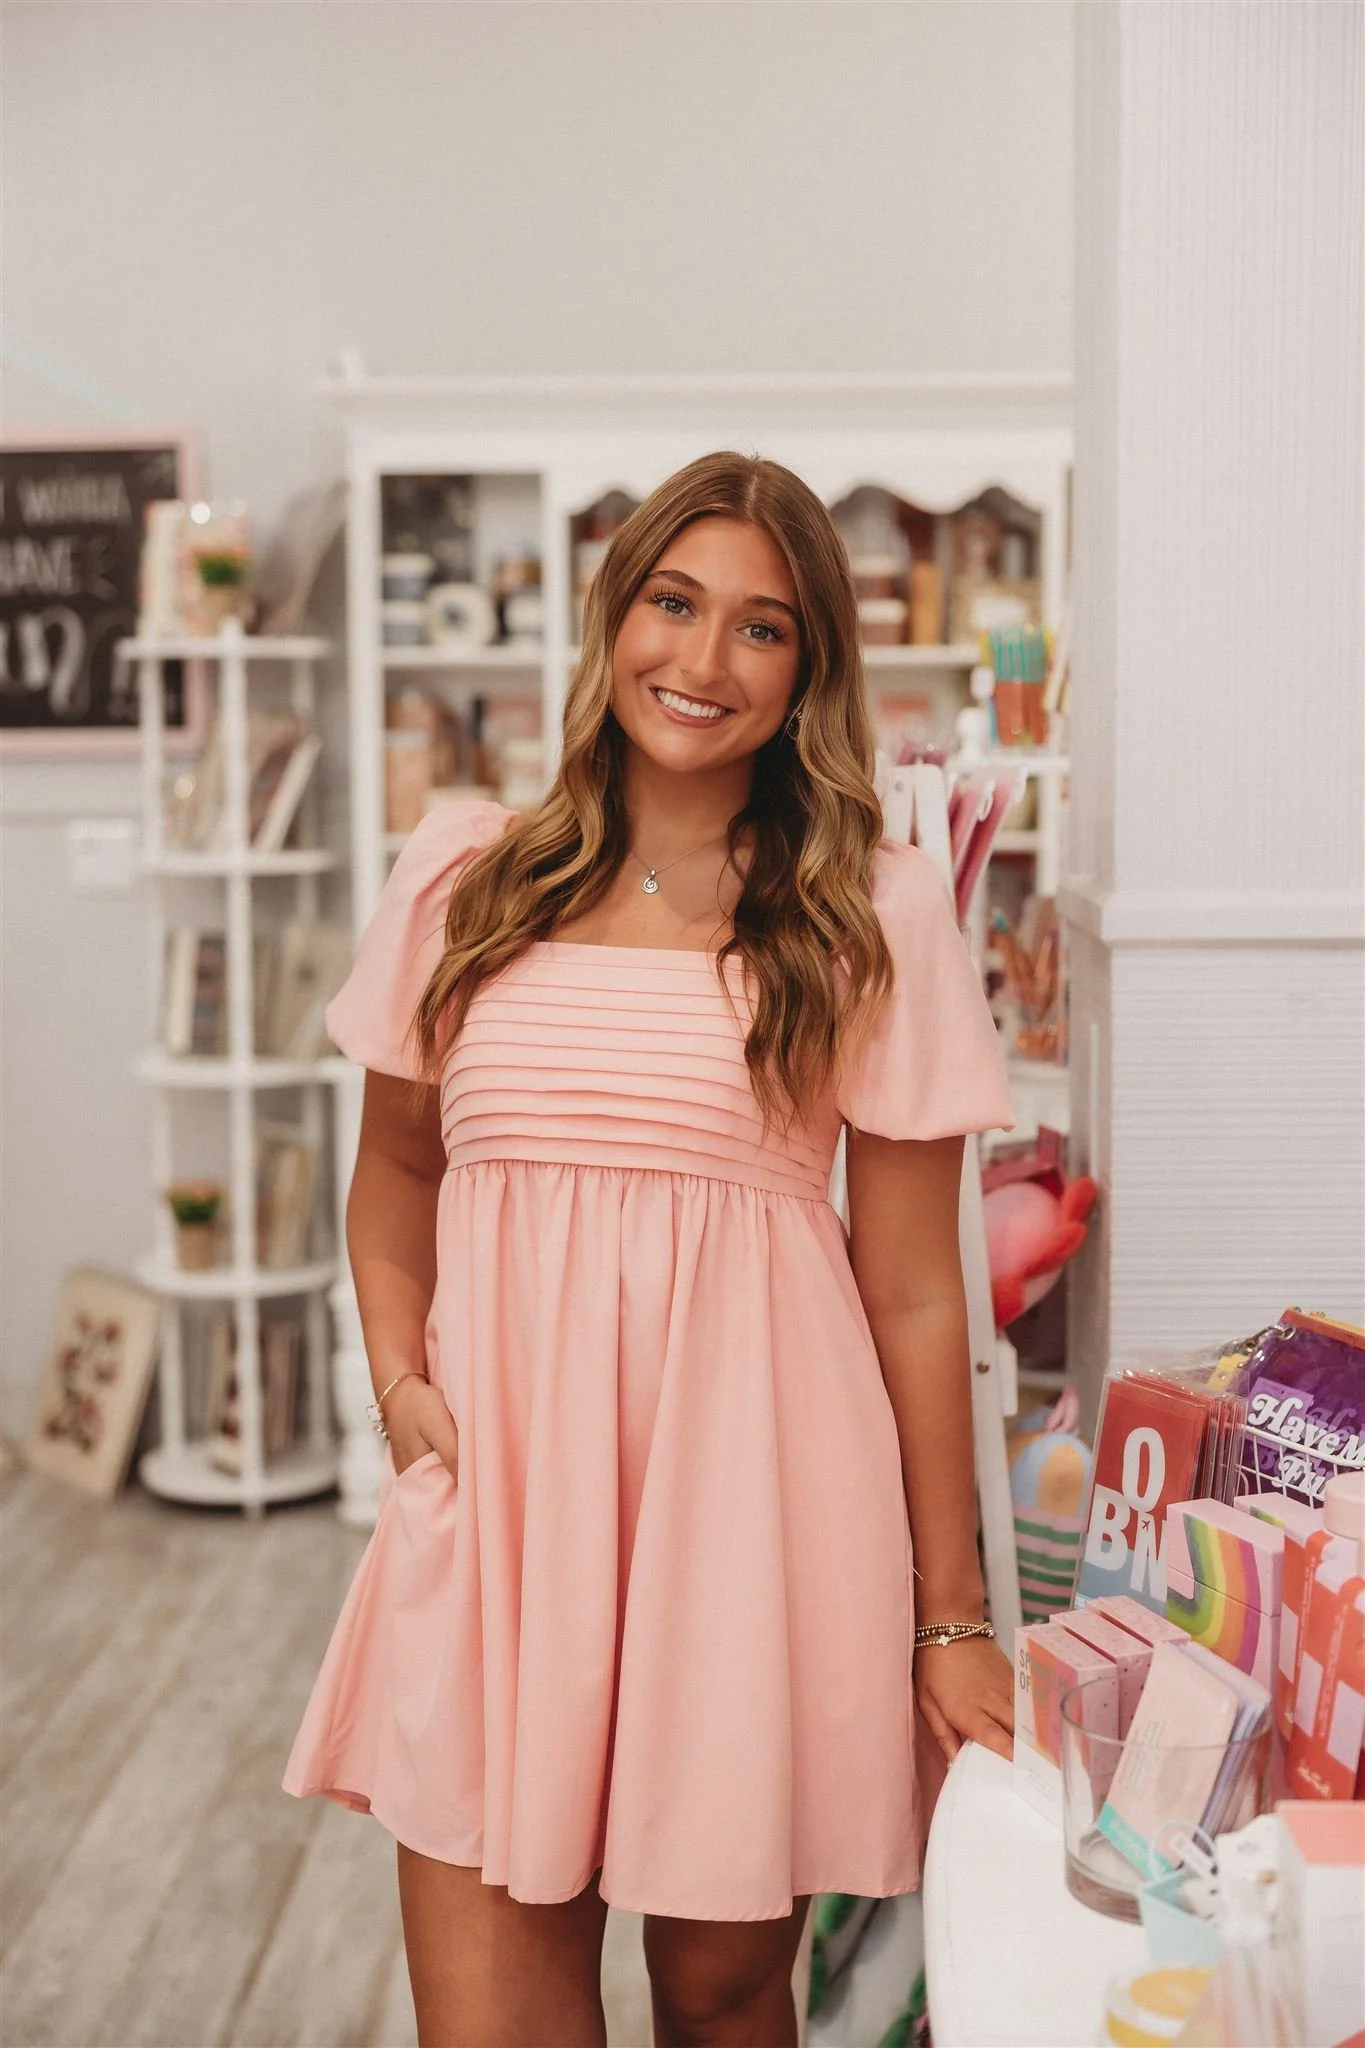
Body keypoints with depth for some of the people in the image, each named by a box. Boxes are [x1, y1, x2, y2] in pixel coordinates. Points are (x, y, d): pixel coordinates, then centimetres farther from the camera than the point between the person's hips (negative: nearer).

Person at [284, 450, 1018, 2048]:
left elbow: (915, 1289, 1)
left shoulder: (875, 916, -1)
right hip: (492, 1490, 2)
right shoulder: (464, 878, 6)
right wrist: (399, 1376, 1)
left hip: (749, 1490, -1)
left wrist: (952, 1617, 3)